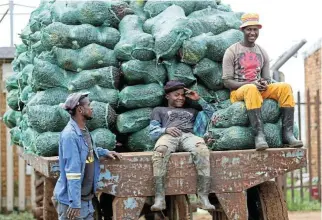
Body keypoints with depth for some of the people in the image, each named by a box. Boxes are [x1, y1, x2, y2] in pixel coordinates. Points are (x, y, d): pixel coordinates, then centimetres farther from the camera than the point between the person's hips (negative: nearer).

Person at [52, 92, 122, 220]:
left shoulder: (84, 130, 9)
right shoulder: (70, 135, -20)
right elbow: (72, 171, -25)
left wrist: (105, 152, 17)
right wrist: (75, 203, -27)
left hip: (86, 198, 9)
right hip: (71, 200, -9)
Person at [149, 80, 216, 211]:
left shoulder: (191, 111, 41)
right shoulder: (159, 110, 33)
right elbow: (152, 133, 19)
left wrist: (198, 100, 28)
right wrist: (165, 130, -2)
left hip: (188, 136, 2)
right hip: (168, 136, -2)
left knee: (202, 150, -37)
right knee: (160, 151, -41)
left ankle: (204, 198, -43)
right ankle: (159, 198, -47)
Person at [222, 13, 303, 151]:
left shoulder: (262, 53, 15)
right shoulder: (232, 51, 0)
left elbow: (267, 79, 18)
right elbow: (227, 82, -5)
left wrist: (265, 84, -10)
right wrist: (251, 84, -19)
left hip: (259, 90, 5)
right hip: (238, 92, -5)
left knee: (285, 87, -21)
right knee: (252, 89, -40)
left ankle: (287, 133, -28)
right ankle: (259, 134, -46)